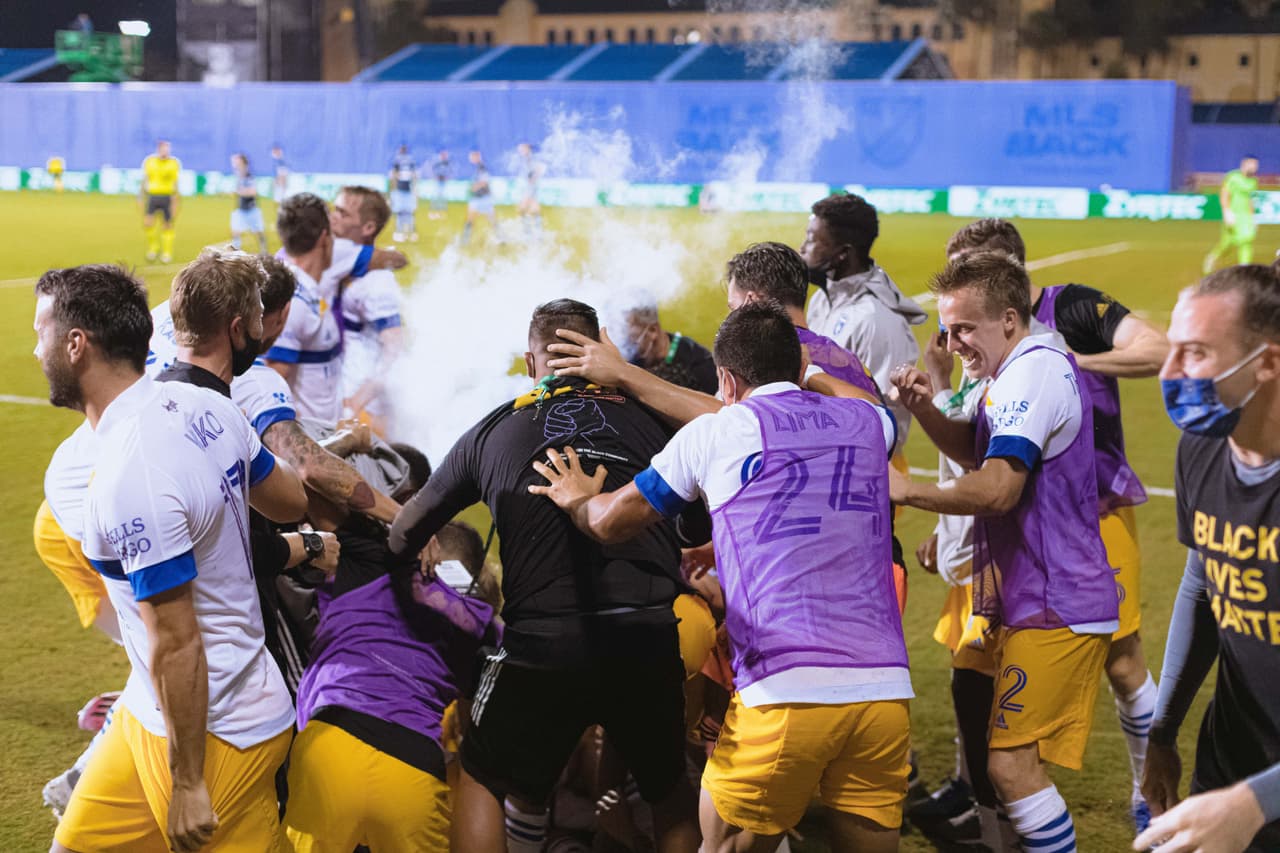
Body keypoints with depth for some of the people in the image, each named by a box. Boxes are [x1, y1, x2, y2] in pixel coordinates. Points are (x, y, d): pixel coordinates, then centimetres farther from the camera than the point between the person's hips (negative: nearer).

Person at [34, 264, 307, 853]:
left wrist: (187, 782, -14)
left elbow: (175, 644, -23)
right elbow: (295, 500, 12)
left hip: (210, 729, -9)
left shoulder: (130, 478, -27)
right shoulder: (204, 408, -2)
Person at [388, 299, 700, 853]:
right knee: (672, 793, 25)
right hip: (651, 636, 1)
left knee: (481, 779, 23)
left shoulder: (494, 430, 14)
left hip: (543, 643, 0)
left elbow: (407, 532, 22)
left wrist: (407, 560, 43)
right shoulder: (645, 419, 13)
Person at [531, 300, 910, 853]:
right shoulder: (870, 424, 14)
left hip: (783, 693, -3)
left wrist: (579, 499, 37)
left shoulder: (714, 435, 3)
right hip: (884, 688, 4)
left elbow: (609, 523, 13)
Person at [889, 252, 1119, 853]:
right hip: (1025, 600, 11)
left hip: (1054, 610, -11)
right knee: (986, 751, 17)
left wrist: (907, 491, -16)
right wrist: (925, 410, 6)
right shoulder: (1024, 369, 14)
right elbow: (978, 453, 24)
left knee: (1011, 765, -11)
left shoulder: (1035, 369, -19)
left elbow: (997, 488, -27)